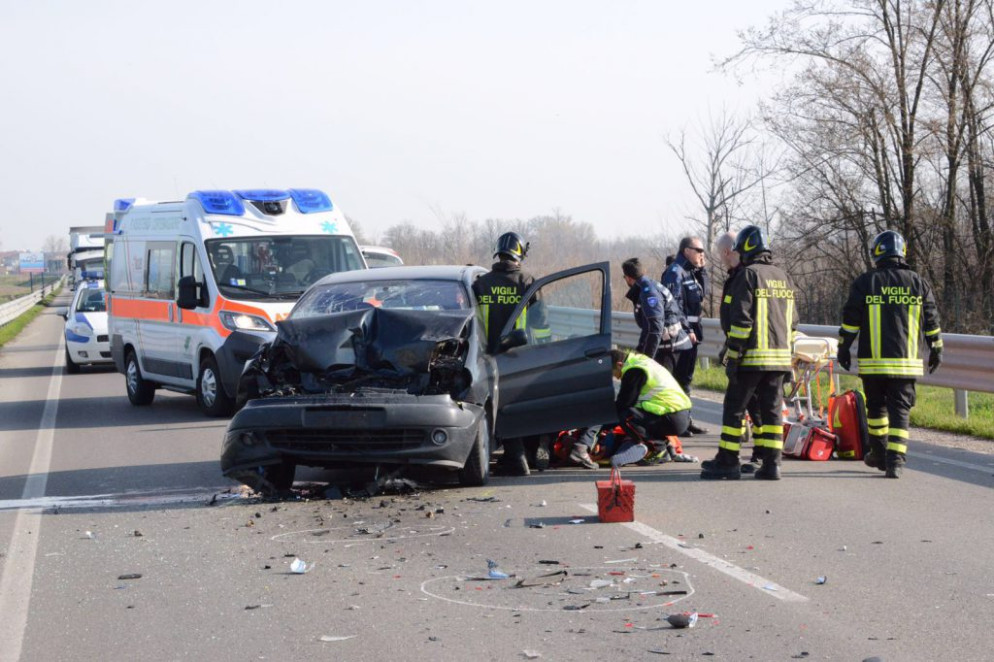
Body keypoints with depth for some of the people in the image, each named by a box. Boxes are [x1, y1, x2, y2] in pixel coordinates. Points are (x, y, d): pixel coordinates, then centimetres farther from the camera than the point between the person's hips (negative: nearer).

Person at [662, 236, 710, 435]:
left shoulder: (692, 272, 18)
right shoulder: (675, 272, -12)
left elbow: (704, 292, 11)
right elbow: (674, 304, -18)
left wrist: (701, 270, 5)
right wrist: (686, 330, -20)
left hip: (691, 329, 10)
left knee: (686, 377, 14)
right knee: (679, 377, -9)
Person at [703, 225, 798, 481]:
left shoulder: (747, 275, -9)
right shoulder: (784, 278, 15)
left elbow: (741, 320, -15)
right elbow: (792, 323, 17)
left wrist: (733, 356, -12)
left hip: (752, 357, -7)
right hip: (779, 358, 7)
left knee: (734, 408, 2)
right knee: (772, 409, 7)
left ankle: (727, 461, 5)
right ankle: (771, 463, 3)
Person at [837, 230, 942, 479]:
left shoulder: (865, 282, -1)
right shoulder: (918, 283, 5)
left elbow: (850, 319, 0)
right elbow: (931, 321, 9)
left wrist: (843, 347, 11)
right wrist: (936, 349, 20)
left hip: (872, 361, -1)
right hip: (906, 361, 1)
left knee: (876, 406, 15)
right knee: (900, 409, 1)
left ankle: (880, 454, 24)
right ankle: (895, 460, -11)